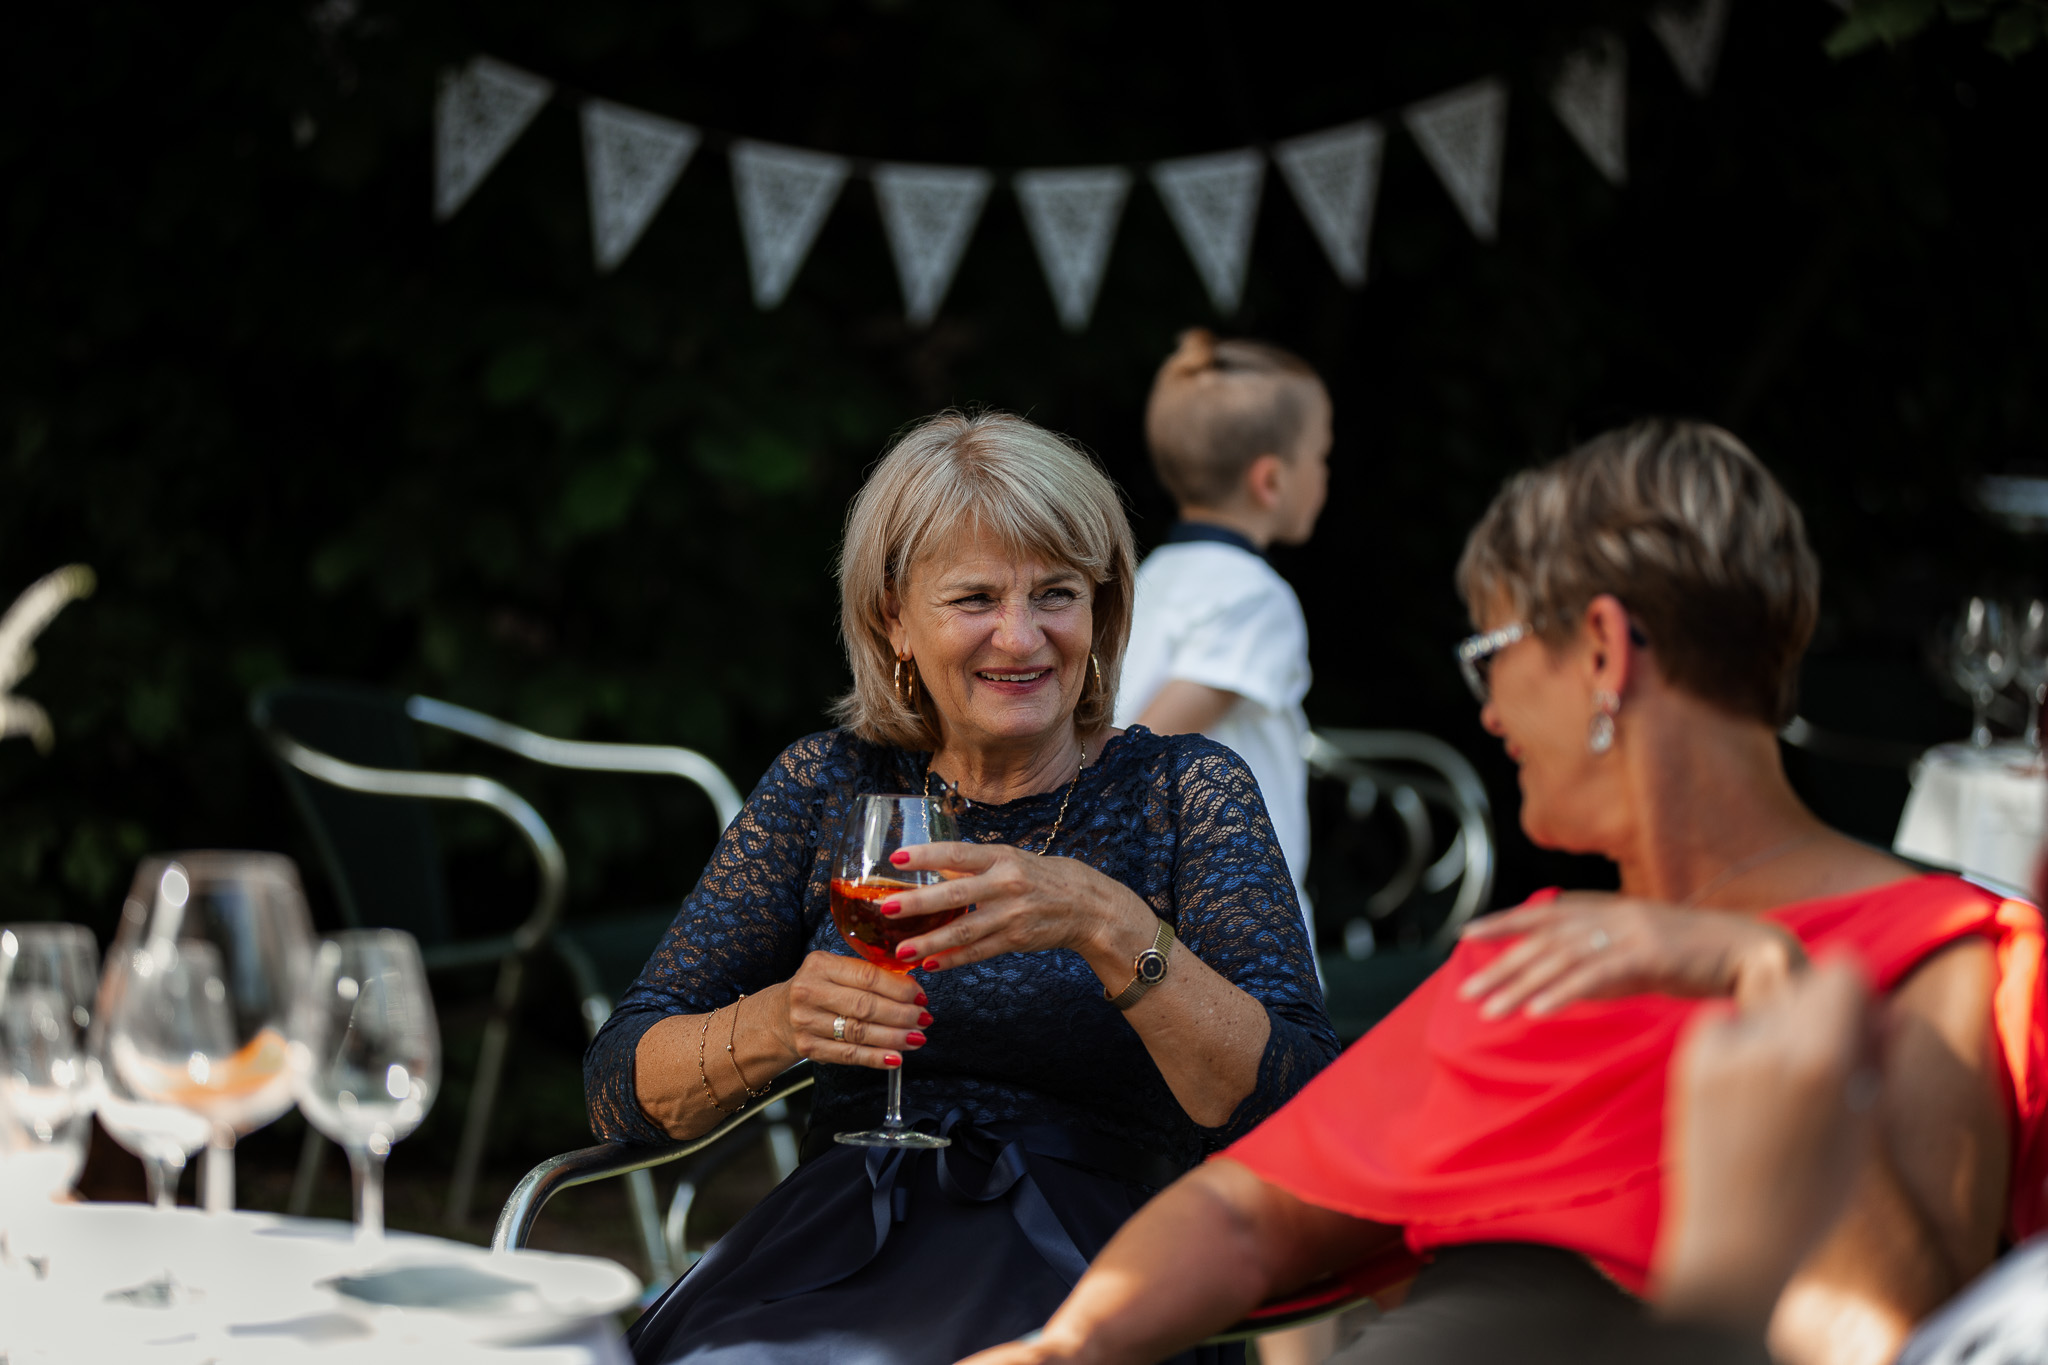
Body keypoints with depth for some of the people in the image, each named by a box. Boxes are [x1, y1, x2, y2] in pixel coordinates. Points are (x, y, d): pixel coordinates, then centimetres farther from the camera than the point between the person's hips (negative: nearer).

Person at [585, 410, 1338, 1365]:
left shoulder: (1182, 792, 6)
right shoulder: (828, 785, 11)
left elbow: (1303, 1113, -8)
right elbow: (622, 1092, 9)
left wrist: (1108, 925, -21)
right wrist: (775, 1025, -12)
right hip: (839, 1237, 2)